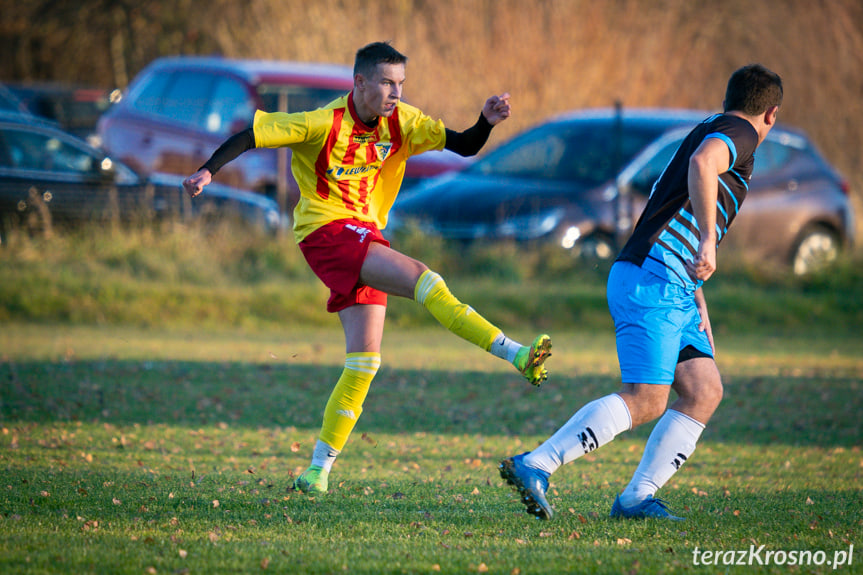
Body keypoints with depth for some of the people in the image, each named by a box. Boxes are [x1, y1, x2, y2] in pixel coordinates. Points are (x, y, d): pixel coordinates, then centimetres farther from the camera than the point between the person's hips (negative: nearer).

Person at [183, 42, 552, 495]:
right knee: (419, 276, -26)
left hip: (365, 239, 7)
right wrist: (208, 170, -21)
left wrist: (486, 122, -18)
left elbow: (463, 146, 2)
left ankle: (319, 468, 7)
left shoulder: (401, 122, 2)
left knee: (364, 360, 1)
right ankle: (516, 355, -33)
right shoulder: (324, 123, -12)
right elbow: (250, 135, -9)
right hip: (326, 232, -7)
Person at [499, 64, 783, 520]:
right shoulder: (740, 133, 0)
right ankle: (535, 466, -19)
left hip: (674, 292, 10)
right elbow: (702, 164, -26)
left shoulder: (710, 131, 29)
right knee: (645, 401, -16)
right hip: (652, 279, -10)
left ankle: (637, 498, 0)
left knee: (705, 392, 4)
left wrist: (700, 312, 35)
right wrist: (708, 241, -27)